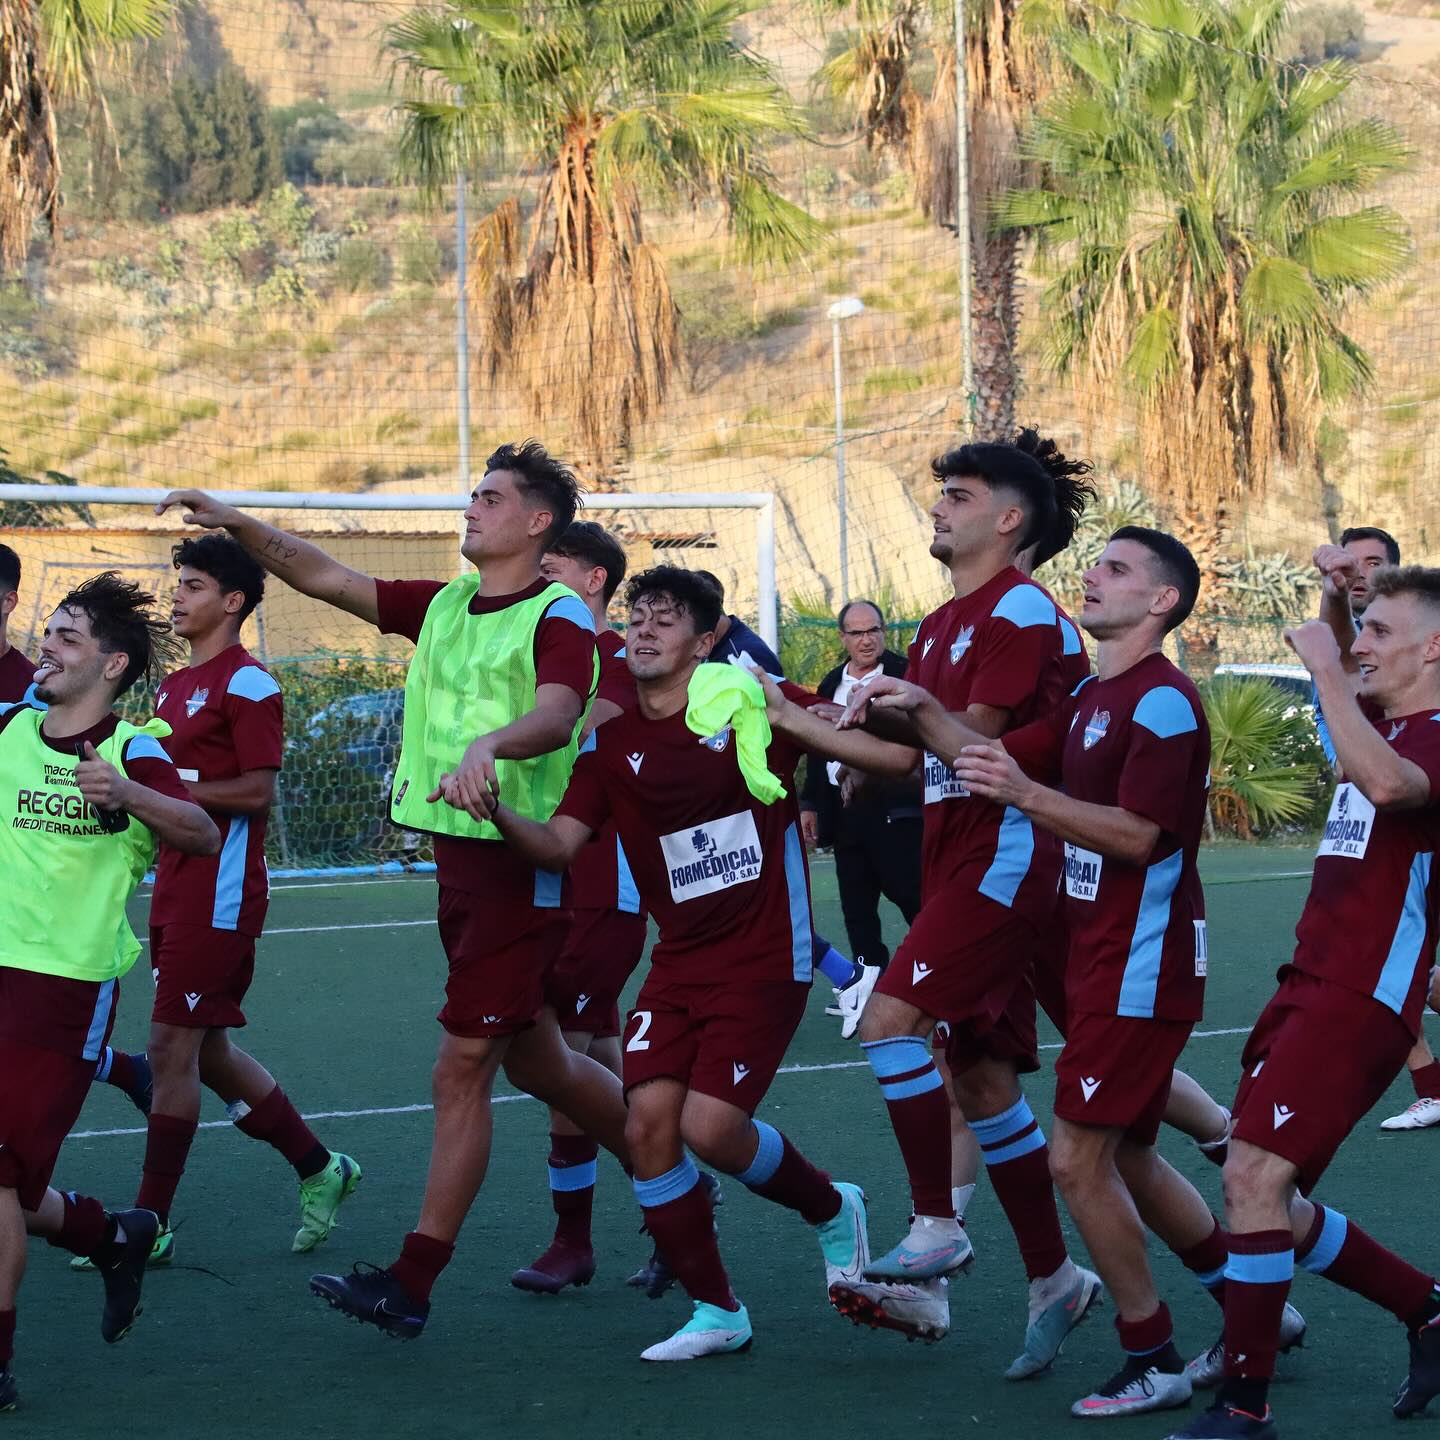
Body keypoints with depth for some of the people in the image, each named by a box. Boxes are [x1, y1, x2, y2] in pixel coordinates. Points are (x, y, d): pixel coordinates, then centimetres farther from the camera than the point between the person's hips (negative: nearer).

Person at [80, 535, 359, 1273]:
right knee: (208, 1053, 13)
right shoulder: (173, 686, 17)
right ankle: (320, 1169, 27)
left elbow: (257, 791, -17)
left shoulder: (247, 684, -11)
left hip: (219, 896, -9)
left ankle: (152, 1224, -1)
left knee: (172, 1050, -7)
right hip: (176, 891, 9)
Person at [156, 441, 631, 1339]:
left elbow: (557, 715, -29)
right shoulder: (444, 607, 13)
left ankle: (413, 1282, -3)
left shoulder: (560, 616, -11)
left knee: (461, 1071, -7)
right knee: (536, 1063, 17)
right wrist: (243, 528, 0)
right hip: (460, 860, 8)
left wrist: (489, 743, -48)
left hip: (523, 867, -8)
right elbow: (328, 579, 12)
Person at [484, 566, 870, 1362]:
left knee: (710, 1127, -14)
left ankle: (830, 1208, 18)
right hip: (679, 961, 5)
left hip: (763, 957, -5)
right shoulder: (612, 743, 4)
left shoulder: (749, 705, -7)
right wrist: (496, 810, -24)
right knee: (649, 1121, -8)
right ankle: (715, 1311, 8)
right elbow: (560, 843, -5)